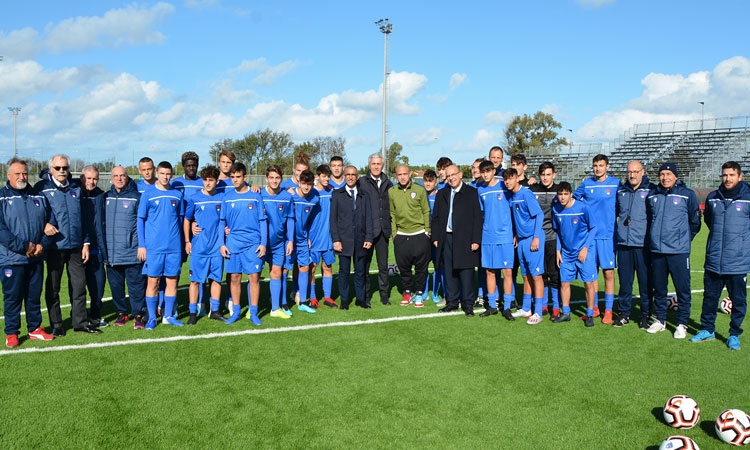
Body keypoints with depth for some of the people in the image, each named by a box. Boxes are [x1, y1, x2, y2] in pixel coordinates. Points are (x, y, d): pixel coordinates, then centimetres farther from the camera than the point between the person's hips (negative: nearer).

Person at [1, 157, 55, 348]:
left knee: (34, 295, 12)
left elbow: (48, 223, 10)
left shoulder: (38, 197, 9)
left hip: (36, 258, 4)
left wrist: (42, 244, -6)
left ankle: (35, 329, 24)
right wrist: (23, 246, -17)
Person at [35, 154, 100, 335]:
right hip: (54, 246, -3)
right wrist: (43, 224, -20)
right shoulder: (42, 187, -1)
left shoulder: (76, 188, 11)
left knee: (79, 285, 7)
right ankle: (56, 325, 16)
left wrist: (85, 242, 9)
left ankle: (81, 322, 16)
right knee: (53, 287, 5)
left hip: (76, 246, 3)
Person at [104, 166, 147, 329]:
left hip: (132, 252, -4)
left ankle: (138, 315, 6)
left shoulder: (136, 197, -2)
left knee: (136, 285, -2)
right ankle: (121, 313, 23)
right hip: (111, 252, 4)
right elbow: (101, 222, 17)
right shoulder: (106, 198, 11)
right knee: (115, 285, 11)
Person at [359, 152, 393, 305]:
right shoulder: (361, 182, -1)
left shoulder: (388, 184, 10)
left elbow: (392, 206, 13)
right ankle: (365, 295, 15)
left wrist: (391, 226, 5)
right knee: (364, 264, 5)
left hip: (383, 229, 3)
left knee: (383, 265, 9)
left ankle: (384, 294, 19)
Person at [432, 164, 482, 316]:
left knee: (466, 273, -1)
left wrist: (476, 240, -9)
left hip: (465, 240, -4)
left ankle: (468, 304, 9)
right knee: (449, 273, 9)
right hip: (446, 239, 4)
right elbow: (435, 217, 16)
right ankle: (452, 302, 19)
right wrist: (435, 238, 8)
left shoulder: (472, 193, 0)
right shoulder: (442, 194, 14)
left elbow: (477, 218, -3)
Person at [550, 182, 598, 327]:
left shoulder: (582, 207, -15)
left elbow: (593, 228, -7)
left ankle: (589, 315, 10)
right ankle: (565, 313, 21)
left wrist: (585, 248, -12)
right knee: (564, 282, 8)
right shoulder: (556, 209, -2)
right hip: (566, 252, 4)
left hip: (584, 251, -4)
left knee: (589, 283, -3)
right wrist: (558, 250, 6)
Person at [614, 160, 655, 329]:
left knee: (645, 282, 3)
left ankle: (646, 315, 15)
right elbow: (614, 212, 24)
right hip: (623, 244, 4)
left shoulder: (651, 190, -2)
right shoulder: (621, 191, 11)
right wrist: (615, 234, 17)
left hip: (643, 244, -3)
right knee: (624, 281, 10)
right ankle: (623, 313, 20)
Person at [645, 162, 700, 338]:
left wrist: (684, 239, 10)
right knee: (659, 288, 12)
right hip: (656, 251, 3)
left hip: (679, 251, -3)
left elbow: (695, 222, 6)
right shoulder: (652, 195, 8)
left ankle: (682, 324, 13)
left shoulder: (687, 195, -2)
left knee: (682, 289, 1)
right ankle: (660, 320, 25)